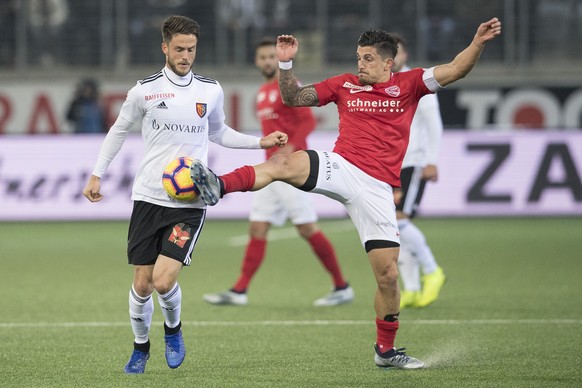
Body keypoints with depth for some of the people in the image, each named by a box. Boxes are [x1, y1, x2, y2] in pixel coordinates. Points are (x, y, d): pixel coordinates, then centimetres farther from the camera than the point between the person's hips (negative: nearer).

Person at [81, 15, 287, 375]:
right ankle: (141, 348, 25)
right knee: (142, 283, 1)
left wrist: (261, 142, 13)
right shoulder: (145, 90, -1)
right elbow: (120, 130, 13)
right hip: (149, 197, 0)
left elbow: (218, 132, 22)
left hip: (190, 202, 0)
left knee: (164, 281, -15)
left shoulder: (211, 91, 4)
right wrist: (97, 175, 11)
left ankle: (173, 329, 17)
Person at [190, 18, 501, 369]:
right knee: (286, 163, -32)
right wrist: (286, 64, -3)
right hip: (341, 168, 0)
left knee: (388, 275, -1)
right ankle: (219, 186, -50)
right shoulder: (344, 85, 11)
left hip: (377, 188, 0)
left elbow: (455, 70, 2)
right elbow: (294, 98, 13)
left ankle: (386, 350, 15)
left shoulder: (408, 85, 8)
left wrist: (478, 43, -13)